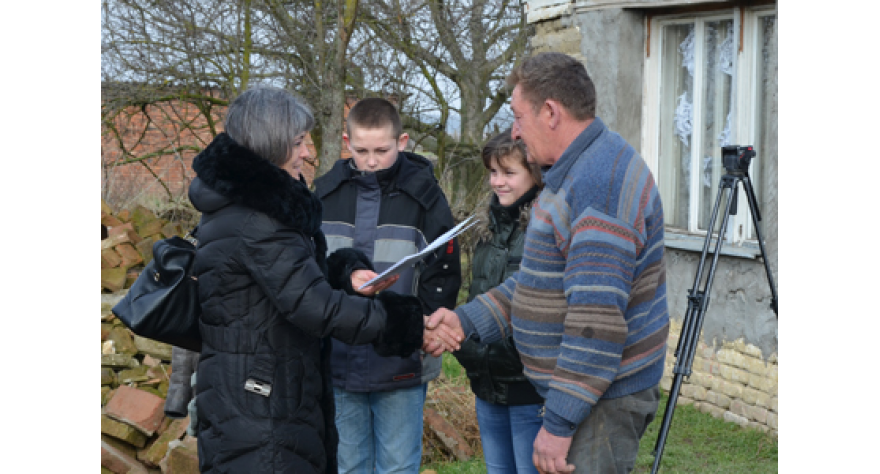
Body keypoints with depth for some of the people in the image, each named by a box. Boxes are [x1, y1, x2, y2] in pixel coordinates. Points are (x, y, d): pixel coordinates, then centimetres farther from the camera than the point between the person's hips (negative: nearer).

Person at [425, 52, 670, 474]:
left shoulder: (601, 184, -22)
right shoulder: (576, 173, 15)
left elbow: (599, 318, -27)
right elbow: (545, 278, 19)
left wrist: (559, 422, -25)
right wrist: (467, 320, 9)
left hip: (603, 398, -10)